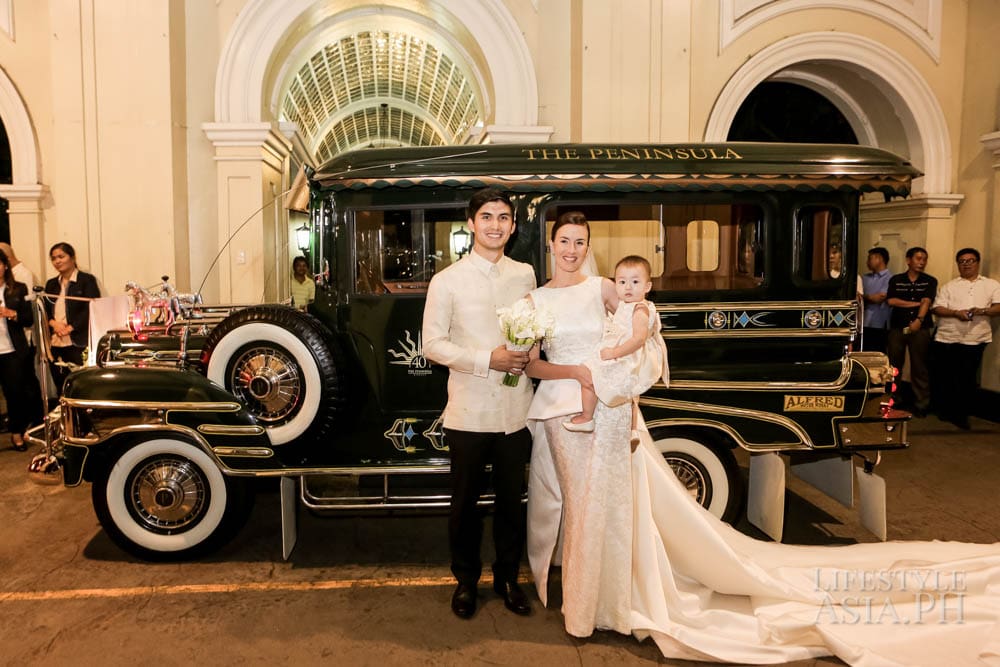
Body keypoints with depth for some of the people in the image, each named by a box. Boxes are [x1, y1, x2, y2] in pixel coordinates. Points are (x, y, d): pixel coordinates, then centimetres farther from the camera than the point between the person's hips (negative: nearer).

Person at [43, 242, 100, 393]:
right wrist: (53, 323, -7)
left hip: (78, 343, -5)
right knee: (61, 389, 9)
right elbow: (43, 310, 14)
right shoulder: (51, 284, 19)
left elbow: (91, 309, -9)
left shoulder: (87, 280, 1)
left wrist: (70, 328, -16)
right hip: (54, 344, 6)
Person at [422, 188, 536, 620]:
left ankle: (508, 577, 35)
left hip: (515, 411, 3)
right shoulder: (447, 281, -5)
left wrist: (528, 353, -6)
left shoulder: (525, 274, 6)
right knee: (465, 502, 12)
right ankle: (466, 580, 33)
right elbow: (433, 345, -7)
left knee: (512, 501, 15)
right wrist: (488, 360, -17)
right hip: (468, 413, -2)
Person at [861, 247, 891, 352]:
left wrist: (865, 297, 0)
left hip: (879, 325, -5)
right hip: (864, 324, 5)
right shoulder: (865, 278, 15)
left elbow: (880, 298, -15)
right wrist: (871, 297, -9)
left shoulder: (890, 279, -4)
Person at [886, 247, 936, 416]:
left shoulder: (930, 281, 6)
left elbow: (927, 302, -9)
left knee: (919, 367, 0)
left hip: (920, 328, -1)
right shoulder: (896, 280, 8)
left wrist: (919, 319, -24)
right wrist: (915, 303, -9)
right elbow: (890, 301, -4)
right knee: (894, 365, 6)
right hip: (897, 327, 1)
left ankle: (921, 405, 6)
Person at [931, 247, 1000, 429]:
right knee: (948, 377, 6)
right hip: (947, 339, 1)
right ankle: (947, 412, 18)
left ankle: (961, 415, 10)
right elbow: (937, 309, 4)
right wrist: (956, 312, -14)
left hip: (975, 340, -1)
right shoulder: (949, 286, 13)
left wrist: (981, 311, -17)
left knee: (967, 378, 0)